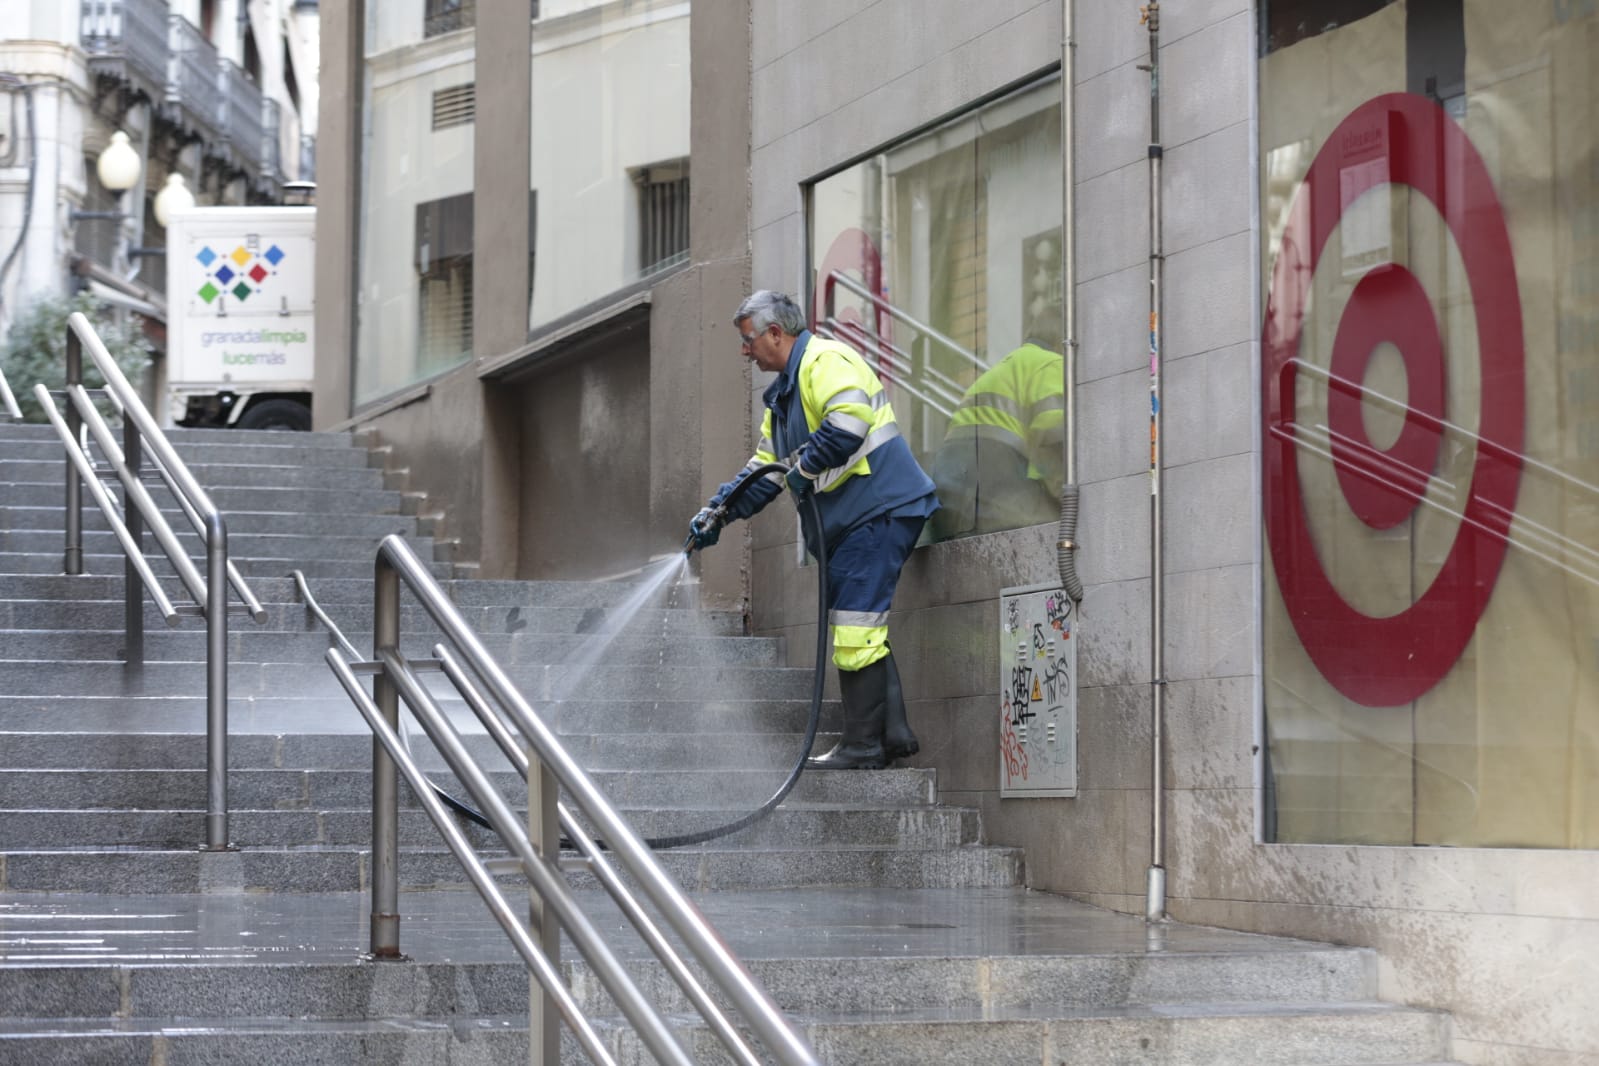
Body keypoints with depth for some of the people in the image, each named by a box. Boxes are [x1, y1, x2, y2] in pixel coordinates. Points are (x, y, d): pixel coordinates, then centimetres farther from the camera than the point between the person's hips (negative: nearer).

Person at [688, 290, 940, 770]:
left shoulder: (825, 361, -10)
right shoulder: (784, 392, 24)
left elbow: (849, 420, -29)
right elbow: (766, 468, 27)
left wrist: (806, 466, -19)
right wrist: (716, 513, 20)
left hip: (878, 510, -11)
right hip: (850, 520, 11)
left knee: (855, 628, -11)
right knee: (861, 627, 10)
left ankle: (862, 745, -9)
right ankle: (893, 731, 12)